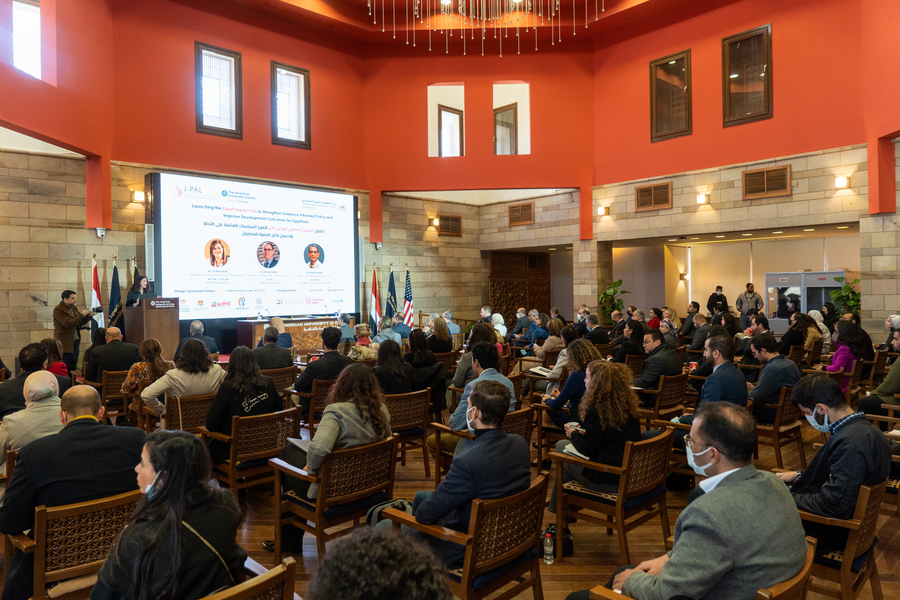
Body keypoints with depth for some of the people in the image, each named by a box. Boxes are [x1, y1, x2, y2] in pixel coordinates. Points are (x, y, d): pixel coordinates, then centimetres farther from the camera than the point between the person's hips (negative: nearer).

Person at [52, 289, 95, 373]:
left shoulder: (73, 308, 14)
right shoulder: (58, 309, -11)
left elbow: (79, 323, 17)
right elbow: (67, 323, -22)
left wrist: (89, 316, 0)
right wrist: (81, 315, -21)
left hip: (75, 341, 8)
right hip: (65, 342, -7)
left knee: (73, 366, 9)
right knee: (65, 366, -3)